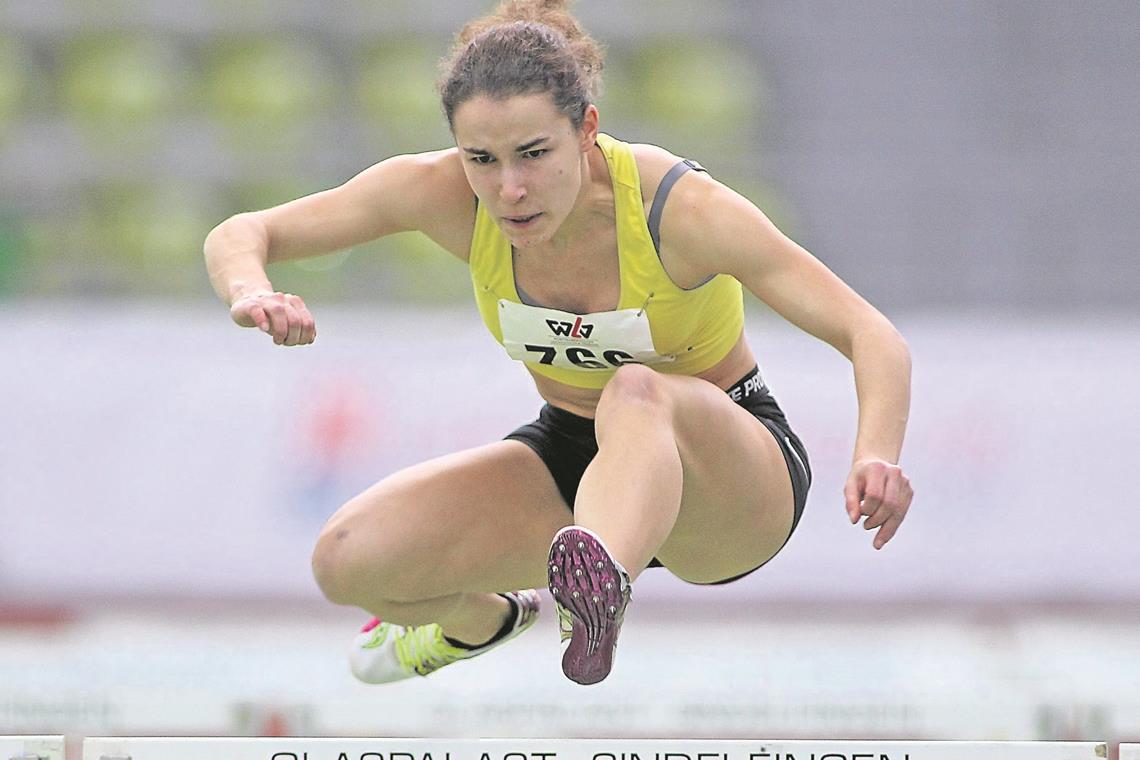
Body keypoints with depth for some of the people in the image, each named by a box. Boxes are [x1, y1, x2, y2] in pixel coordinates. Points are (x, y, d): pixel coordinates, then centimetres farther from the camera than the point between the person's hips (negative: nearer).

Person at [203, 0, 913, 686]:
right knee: (348, 561, -17)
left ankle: (600, 588, -69)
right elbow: (240, 235, -11)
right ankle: (480, 620, 18)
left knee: (638, 394, -39)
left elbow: (872, 335, -30)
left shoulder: (677, 205, -27)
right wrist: (252, 293, -36)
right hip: (567, 449, 5)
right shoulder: (446, 192, -17)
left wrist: (876, 457, -51)